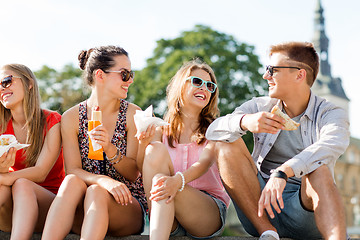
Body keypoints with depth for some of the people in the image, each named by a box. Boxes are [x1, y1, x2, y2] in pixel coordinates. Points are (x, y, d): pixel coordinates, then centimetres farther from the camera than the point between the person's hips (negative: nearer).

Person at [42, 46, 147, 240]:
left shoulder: (132, 114, 0)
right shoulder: (71, 117, 1)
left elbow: (133, 173, -3)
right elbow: (73, 170, -7)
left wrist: (109, 148, -23)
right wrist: (104, 180, -29)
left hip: (128, 206, -1)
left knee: (95, 193, -32)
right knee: (72, 182, -31)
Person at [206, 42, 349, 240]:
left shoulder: (331, 114, -3)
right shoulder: (260, 107, 7)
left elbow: (332, 145, -28)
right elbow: (213, 131, -8)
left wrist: (281, 173, -44)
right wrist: (244, 121, -31)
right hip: (258, 204, 3)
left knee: (318, 171, -32)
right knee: (226, 145, -16)